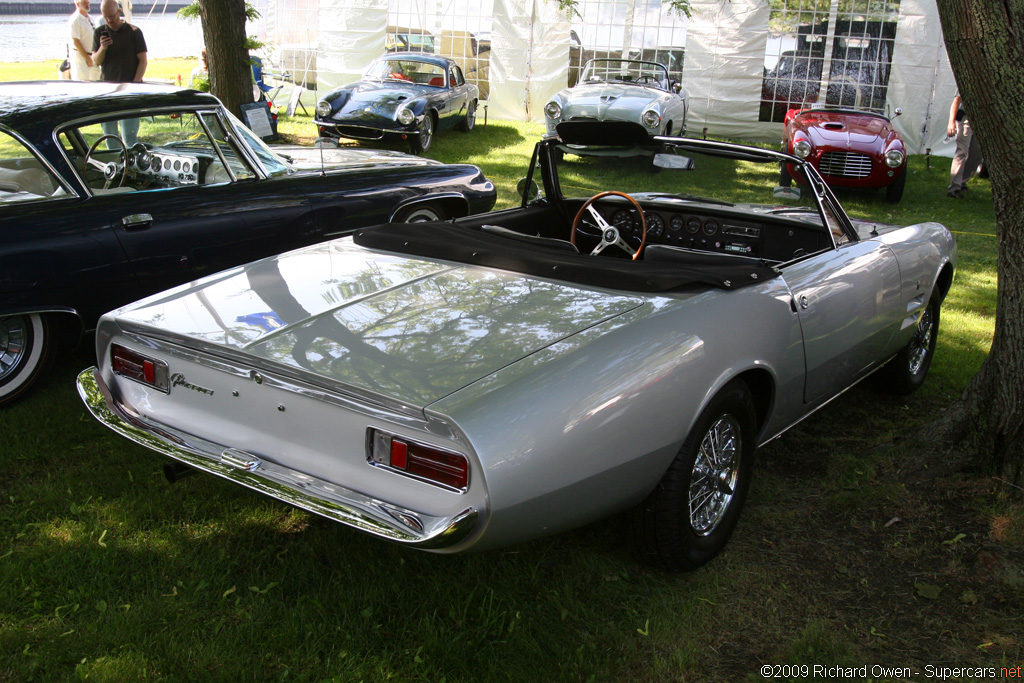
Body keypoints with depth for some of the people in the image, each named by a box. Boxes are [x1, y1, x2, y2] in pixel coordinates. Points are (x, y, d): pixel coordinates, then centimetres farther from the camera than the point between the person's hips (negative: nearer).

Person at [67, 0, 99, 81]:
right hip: (79, 55, -8)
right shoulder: (74, 20, -12)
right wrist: (87, 58, -16)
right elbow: (76, 42, -16)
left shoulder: (90, 18, 14)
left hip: (91, 56, 8)